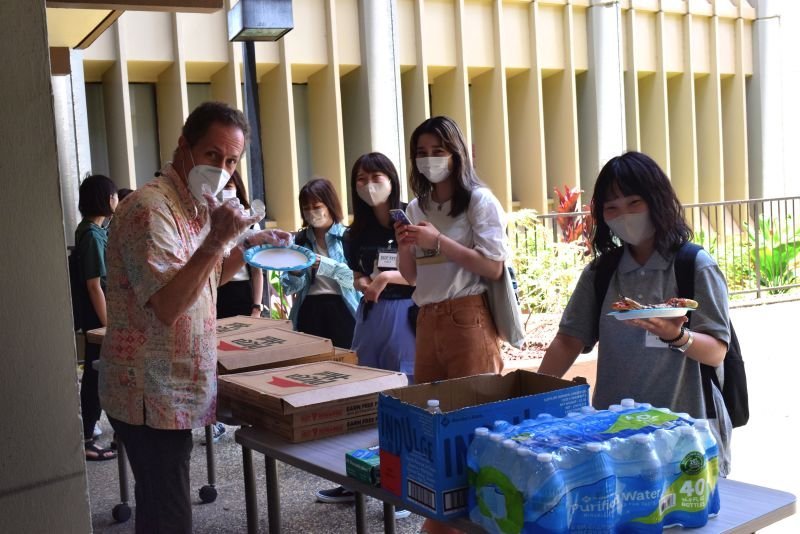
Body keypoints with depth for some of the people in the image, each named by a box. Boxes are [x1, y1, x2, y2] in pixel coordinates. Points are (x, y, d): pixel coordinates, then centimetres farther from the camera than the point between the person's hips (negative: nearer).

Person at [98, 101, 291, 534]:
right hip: (153, 396, -9)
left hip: (173, 392, 10)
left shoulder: (197, 206, 11)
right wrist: (216, 241, -32)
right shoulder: (151, 207, -19)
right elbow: (167, 306, -27)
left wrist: (248, 245, 12)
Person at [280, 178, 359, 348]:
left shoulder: (348, 236, -2)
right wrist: (295, 272, -11)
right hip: (309, 312, 4)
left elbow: (356, 277, -14)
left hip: (342, 310, -3)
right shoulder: (299, 240, 10)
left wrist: (323, 264, -23)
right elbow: (289, 287, 8)